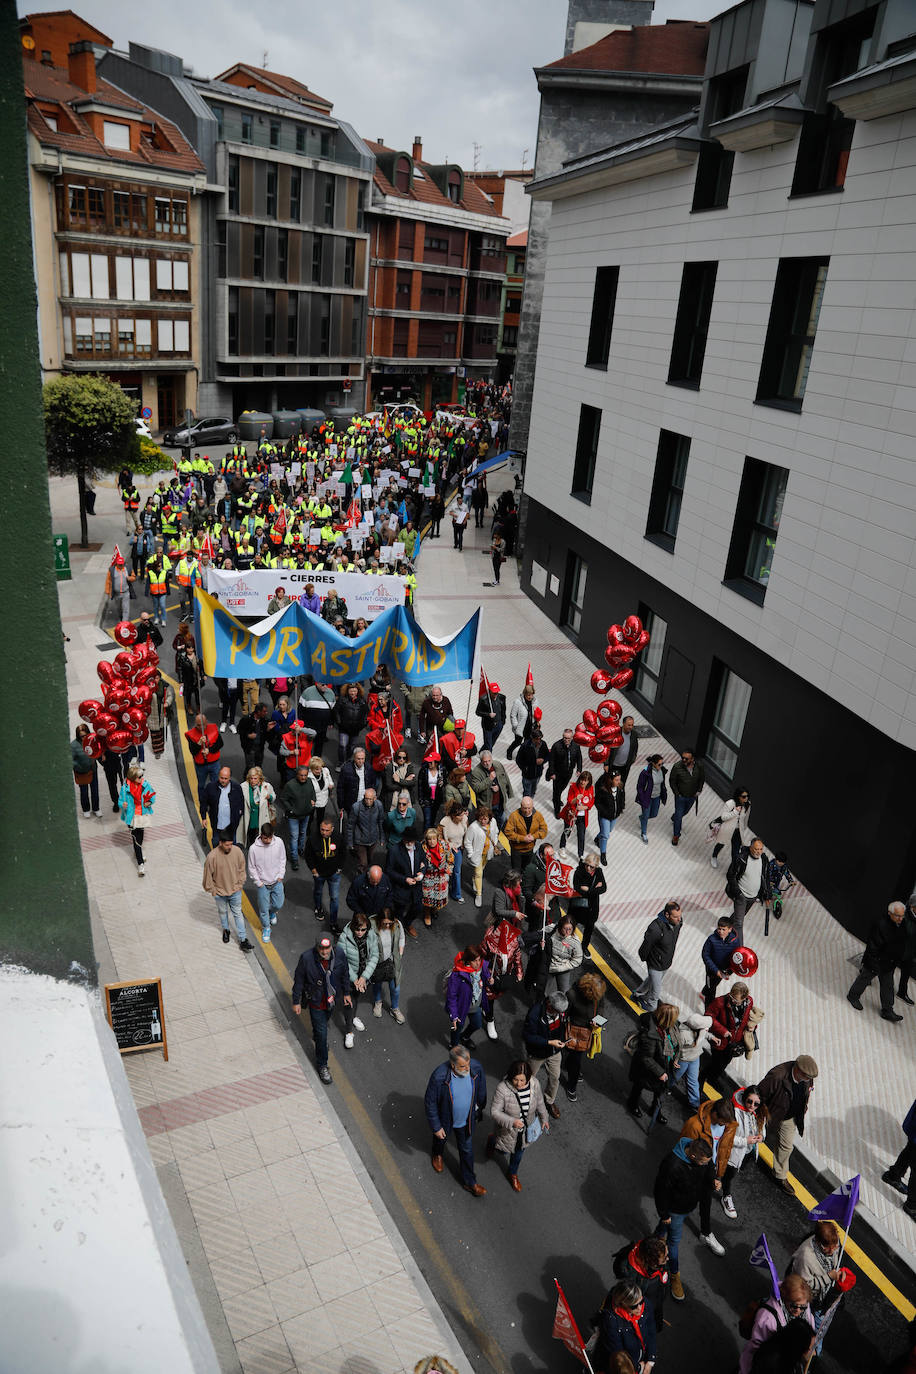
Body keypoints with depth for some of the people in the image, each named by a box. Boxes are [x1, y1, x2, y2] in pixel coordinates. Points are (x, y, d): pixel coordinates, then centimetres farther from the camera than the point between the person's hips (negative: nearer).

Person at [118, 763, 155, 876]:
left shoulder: (145, 785, -9)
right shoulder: (125, 788, -16)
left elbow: (152, 795, 5)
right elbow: (120, 800, -7)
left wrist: (150, 802, -15)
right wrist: (123, 805, -29)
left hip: (143, 816, 3)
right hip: (132, 817, -3)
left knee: (140, 836, 22)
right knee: (136, 839, -2)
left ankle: (137, 852, 50)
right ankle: (140, 863, 4)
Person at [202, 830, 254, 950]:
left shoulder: (237, 851, -19)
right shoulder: (212, 857, -28)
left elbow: (241, 868, -2)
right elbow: (208, 875, -14)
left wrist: (240, 884, 0)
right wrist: (212, 890, -7)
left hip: (235, 890, 1)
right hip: (220, 892, -1)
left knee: (238, 913, 12)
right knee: (223, 912, 24)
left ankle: (243, 940, 20)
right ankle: (225, 930, 51)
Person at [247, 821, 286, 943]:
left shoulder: (279, 842, -15)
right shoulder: (254, 848, -23)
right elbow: (251, 868, -9)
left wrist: (281, 876, -1)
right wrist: (258, 883, -8)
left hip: (277, 881, 2)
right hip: (263, 884, -2)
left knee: (278, 905, 14)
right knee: (263, 908, 10)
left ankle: (272, 912, 49)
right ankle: (266, 928, 35)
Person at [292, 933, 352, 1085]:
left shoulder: (339, 954, -22)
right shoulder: (306, 958, -30)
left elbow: (345, 974, -2)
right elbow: (298, 981, -14)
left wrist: (346, 993, 9)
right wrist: (296, 1002, -6)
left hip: (332, 999, 3)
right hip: (316, 1002, -3)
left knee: (324, 1022, 29)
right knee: (322, 1034, 4)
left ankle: (317, 1036, 62)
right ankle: (322, 1066, 24)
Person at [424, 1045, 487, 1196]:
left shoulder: (476, 1068, -28)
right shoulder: (439, 1077, -39)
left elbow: (481, 1091, -5)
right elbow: (430, 1103, -23)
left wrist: (480, 1109, 10)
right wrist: (436, 1126, -14)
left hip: (467, 1119, 2)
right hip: (445, 1119, -2)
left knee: (467, 1149, 21)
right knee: (441, 1139, 30)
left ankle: (469, 1182, 44)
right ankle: (438, 1155, 65)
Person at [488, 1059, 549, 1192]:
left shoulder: (534, 1084, -23)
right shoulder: (503, 1089, -35)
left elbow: (540, 1102, -3)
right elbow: (495, 1111, -25)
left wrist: (544, 1118, 11)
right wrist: (511, 1122, -37)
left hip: (526, 1130, 3)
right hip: (508, 1130, -3)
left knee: (519, 1152, 24)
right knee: (504, 1151, 22)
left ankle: (513, 1173, 53)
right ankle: (492, 1140, 55)